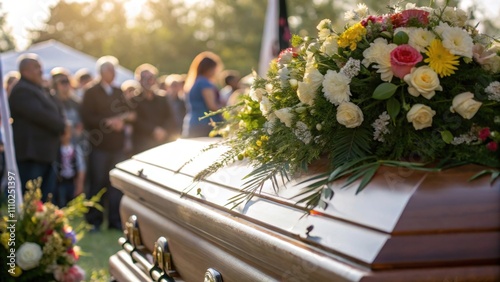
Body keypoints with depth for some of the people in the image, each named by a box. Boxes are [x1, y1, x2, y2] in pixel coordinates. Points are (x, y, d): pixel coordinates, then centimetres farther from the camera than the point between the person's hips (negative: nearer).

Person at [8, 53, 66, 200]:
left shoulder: (38, 89, 20)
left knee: (47, 199, 11)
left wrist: (61, 125, 0)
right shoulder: (21, 91, -12)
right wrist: (61, 127, -7)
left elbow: (57, 111, 21)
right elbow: (40, 115, -21)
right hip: (31, 155, -10)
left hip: (46, 154, 10)